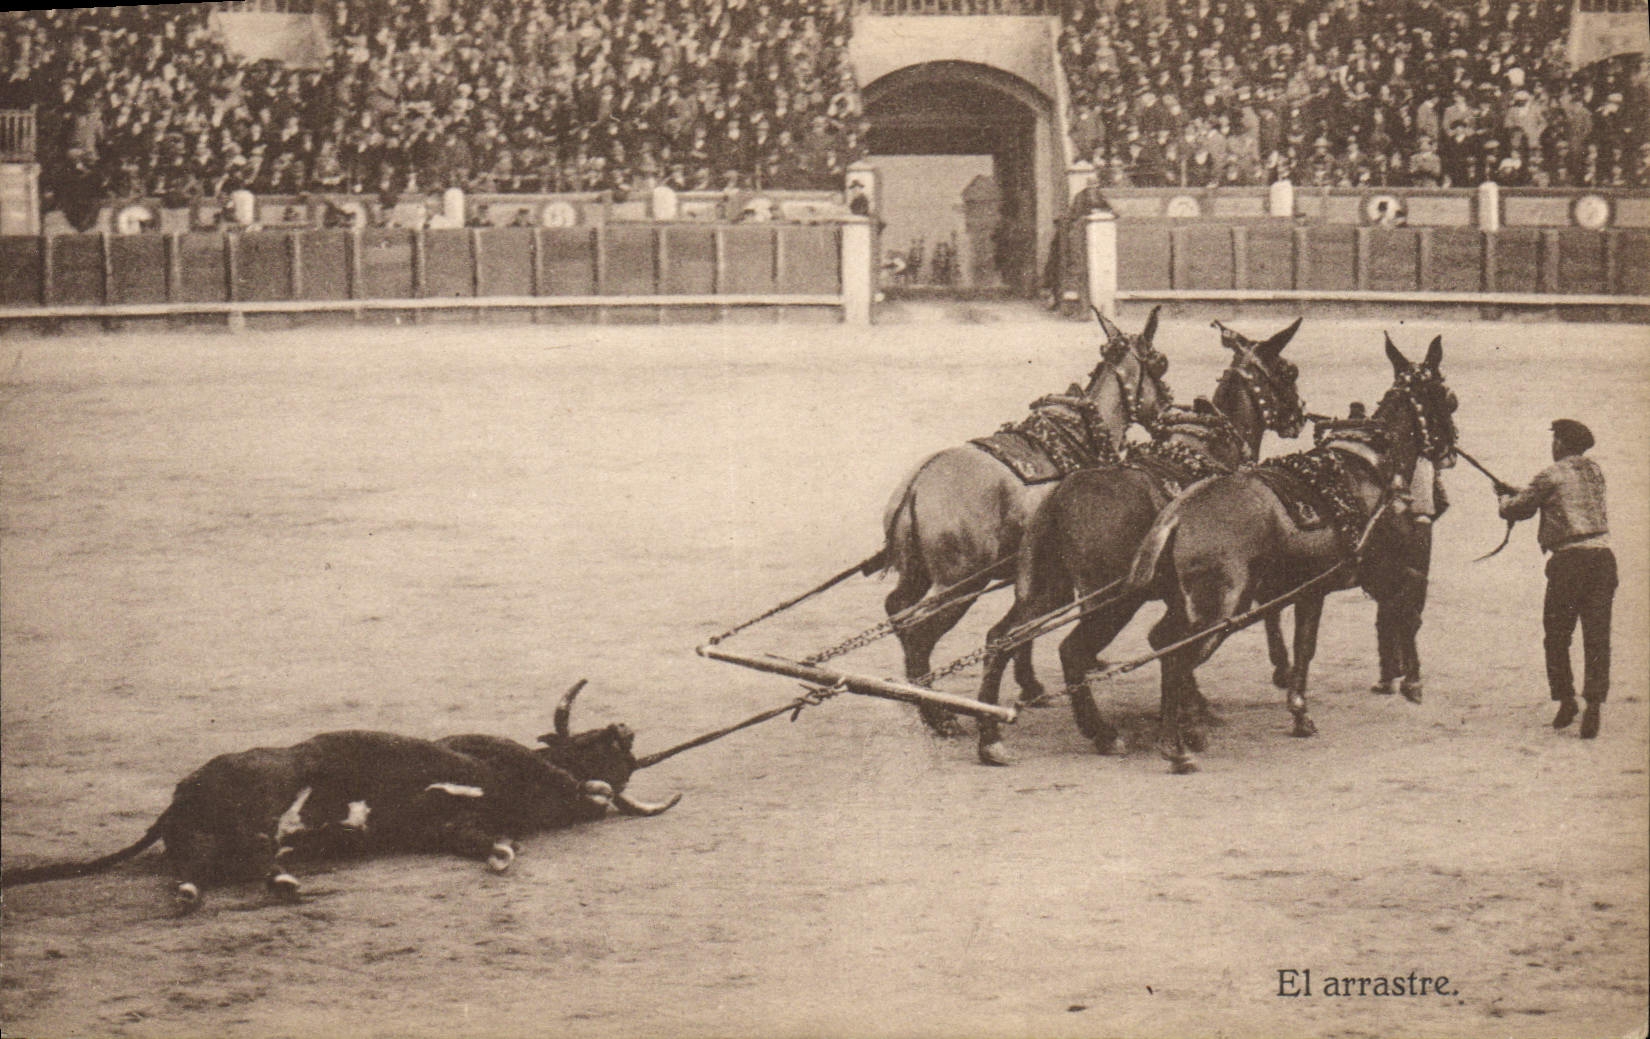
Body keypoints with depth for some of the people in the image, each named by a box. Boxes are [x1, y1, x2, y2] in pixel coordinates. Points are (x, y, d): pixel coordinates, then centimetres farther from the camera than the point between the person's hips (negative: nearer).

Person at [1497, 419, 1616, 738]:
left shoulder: (1552, 476, -3)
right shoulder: (1594, 471, 15)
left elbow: (1519, 509, 5)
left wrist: (1505, 499, 30)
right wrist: (1517, 493, 35)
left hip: (1570, 559, -5)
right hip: (1603, 556, 5)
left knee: (1557, 637, 10)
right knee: (1597, 637, 2)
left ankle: (1566, 700, 13)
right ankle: (1594, 706, -7)